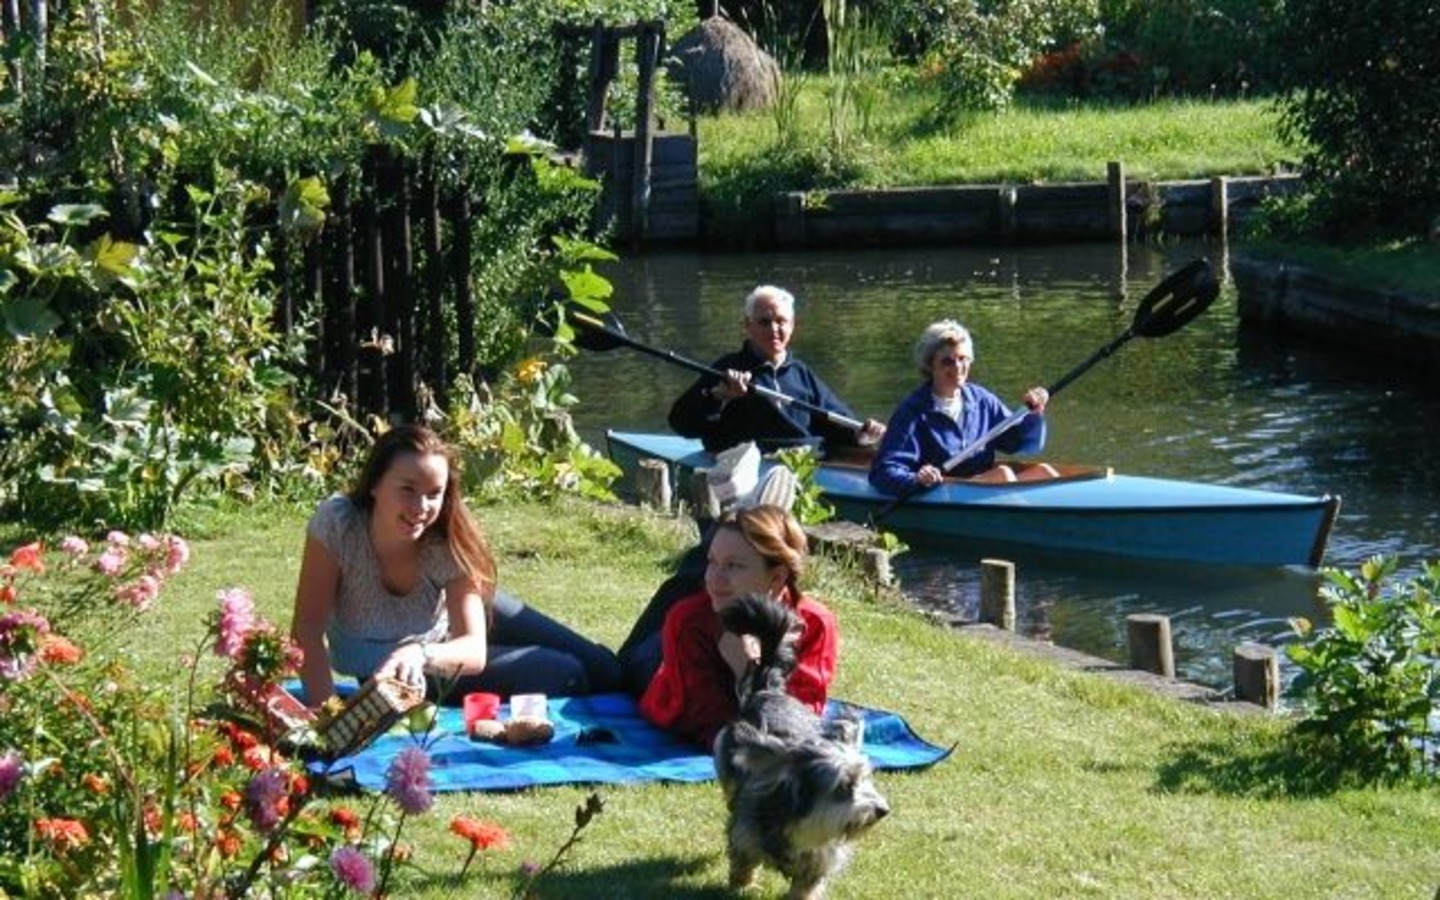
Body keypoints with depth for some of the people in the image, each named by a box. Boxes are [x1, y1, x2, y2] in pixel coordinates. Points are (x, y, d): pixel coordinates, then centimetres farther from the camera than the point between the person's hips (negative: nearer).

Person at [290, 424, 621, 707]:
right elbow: (308, 629, -33)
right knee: (563, 675, -14)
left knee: (604, 670, 4)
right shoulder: (336, 523, -36)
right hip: (381, 667, -2)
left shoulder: (450, 543, -29)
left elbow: (475, 650, -33)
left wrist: (420, 653, -54)